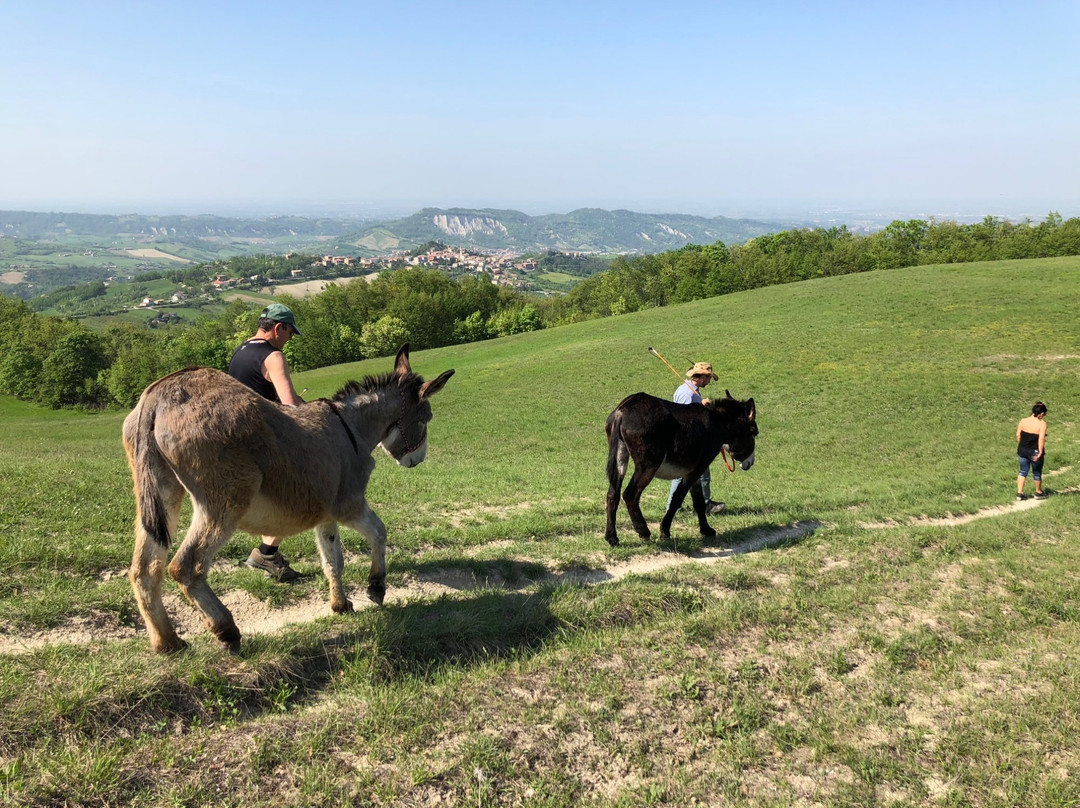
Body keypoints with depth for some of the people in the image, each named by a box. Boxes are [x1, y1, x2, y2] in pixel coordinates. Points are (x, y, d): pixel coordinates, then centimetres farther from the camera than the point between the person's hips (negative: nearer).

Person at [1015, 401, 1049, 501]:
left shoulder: (1023, 421, -2)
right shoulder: (1042, 423, -15)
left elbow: (1018, 435, 1)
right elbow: (1041, 438, -21)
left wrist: (1021, 446, 13)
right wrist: (1040, 452, -17)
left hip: (1022, 450, 4)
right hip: (1035, 452, -4)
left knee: (1023, 471, 15)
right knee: (1037, 473, 15)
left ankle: (1019, 493, 10)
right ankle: (1038, 493, 33)